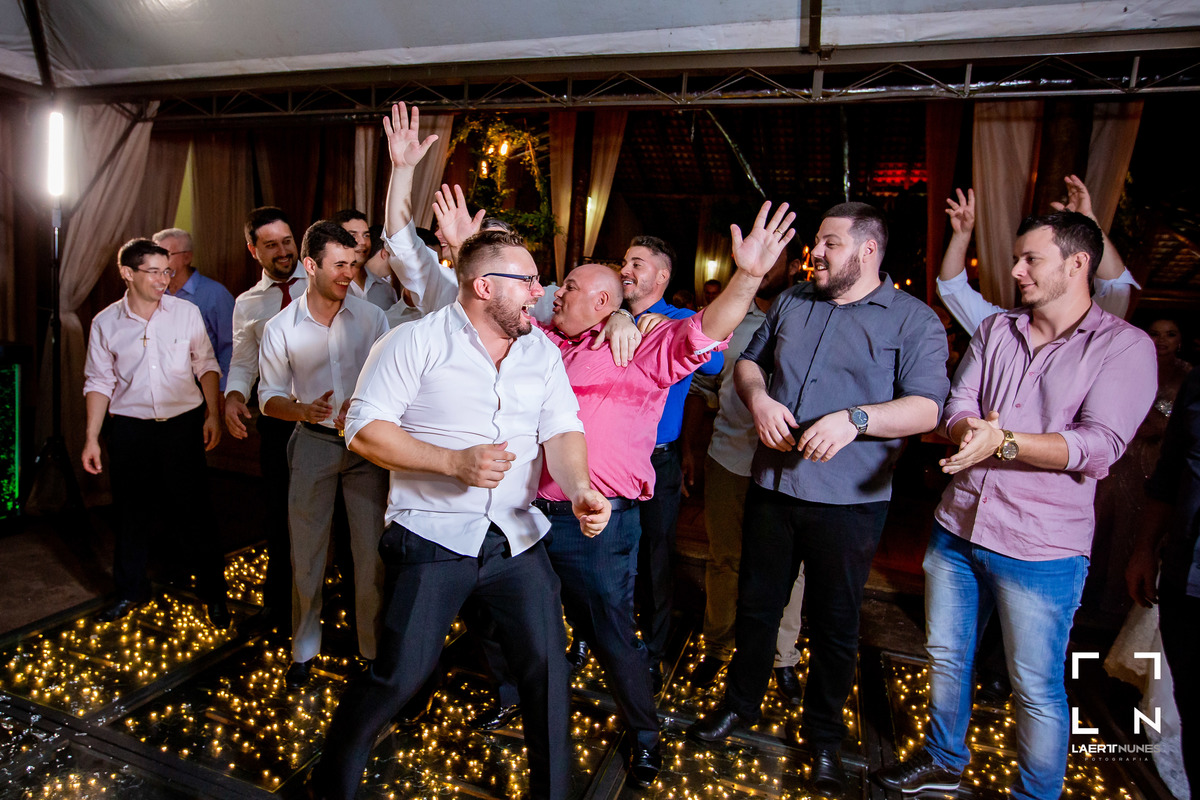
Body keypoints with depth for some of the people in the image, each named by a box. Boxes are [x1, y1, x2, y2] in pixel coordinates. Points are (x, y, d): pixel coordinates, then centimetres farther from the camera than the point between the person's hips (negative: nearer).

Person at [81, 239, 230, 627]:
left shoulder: (187, 312, -1)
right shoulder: (105, 323, 0)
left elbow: (206, 365, 6)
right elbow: (99, 382, 4)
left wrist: (213, 414, 0)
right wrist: (92, 438, 1)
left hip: (183, 423, -1)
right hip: (130, 428, 1)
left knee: (196, 509, 3)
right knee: (132, 510, 12)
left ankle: (213, 592, 18)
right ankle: (131, 590, 33)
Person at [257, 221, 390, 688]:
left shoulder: (371, 318, -1)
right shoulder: (281, 328, 0)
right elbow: (269, 398, 3)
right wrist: (305, 411, -18)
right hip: (313, 443, 1)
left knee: (372, 549, 2)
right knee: (306, 550, 8)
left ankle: (374, 647, 20)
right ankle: (304, 649, 27)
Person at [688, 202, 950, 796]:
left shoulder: (913, 320, -5)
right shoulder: (792, 302, 10)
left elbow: (927, 407, -13)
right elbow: (749, 361, 16)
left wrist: (855, 419, -28)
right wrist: (758, 397, -5)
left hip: (849, 501, -4)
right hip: (772, 485, 4)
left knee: (834, 623, 12)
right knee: (756, 605, 18)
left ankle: (824, 734, 35)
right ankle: (740, 703, 41)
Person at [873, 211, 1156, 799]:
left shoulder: (1124, 347, -5)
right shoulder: (995, 330, 8)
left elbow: (1099, 447, -17)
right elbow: (956, 408, 0)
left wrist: (1004, 441, -27)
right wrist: (971, 434, -23)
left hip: (1040, 547, -5)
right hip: (957, 529, 5)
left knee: (1037, 688, 9)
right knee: (945, 656, 20)